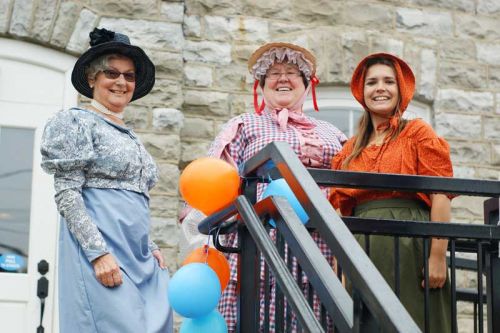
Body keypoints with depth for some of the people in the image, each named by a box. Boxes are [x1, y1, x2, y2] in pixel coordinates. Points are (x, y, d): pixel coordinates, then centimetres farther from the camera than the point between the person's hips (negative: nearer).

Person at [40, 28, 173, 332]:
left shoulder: (130, 137, 24)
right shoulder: (78, 122, 1)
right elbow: (67, 193, -10)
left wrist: (151, 248, 12)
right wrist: (99, 252, -19)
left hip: (140, 259, 8)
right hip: (100, 249, -8)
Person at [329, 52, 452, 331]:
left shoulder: (418, 133, 5)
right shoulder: (351, 149, 18)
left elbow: (441, 195, -5)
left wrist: (438, 255, -15)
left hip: (408, 242, -4)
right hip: (361, 248, 4)